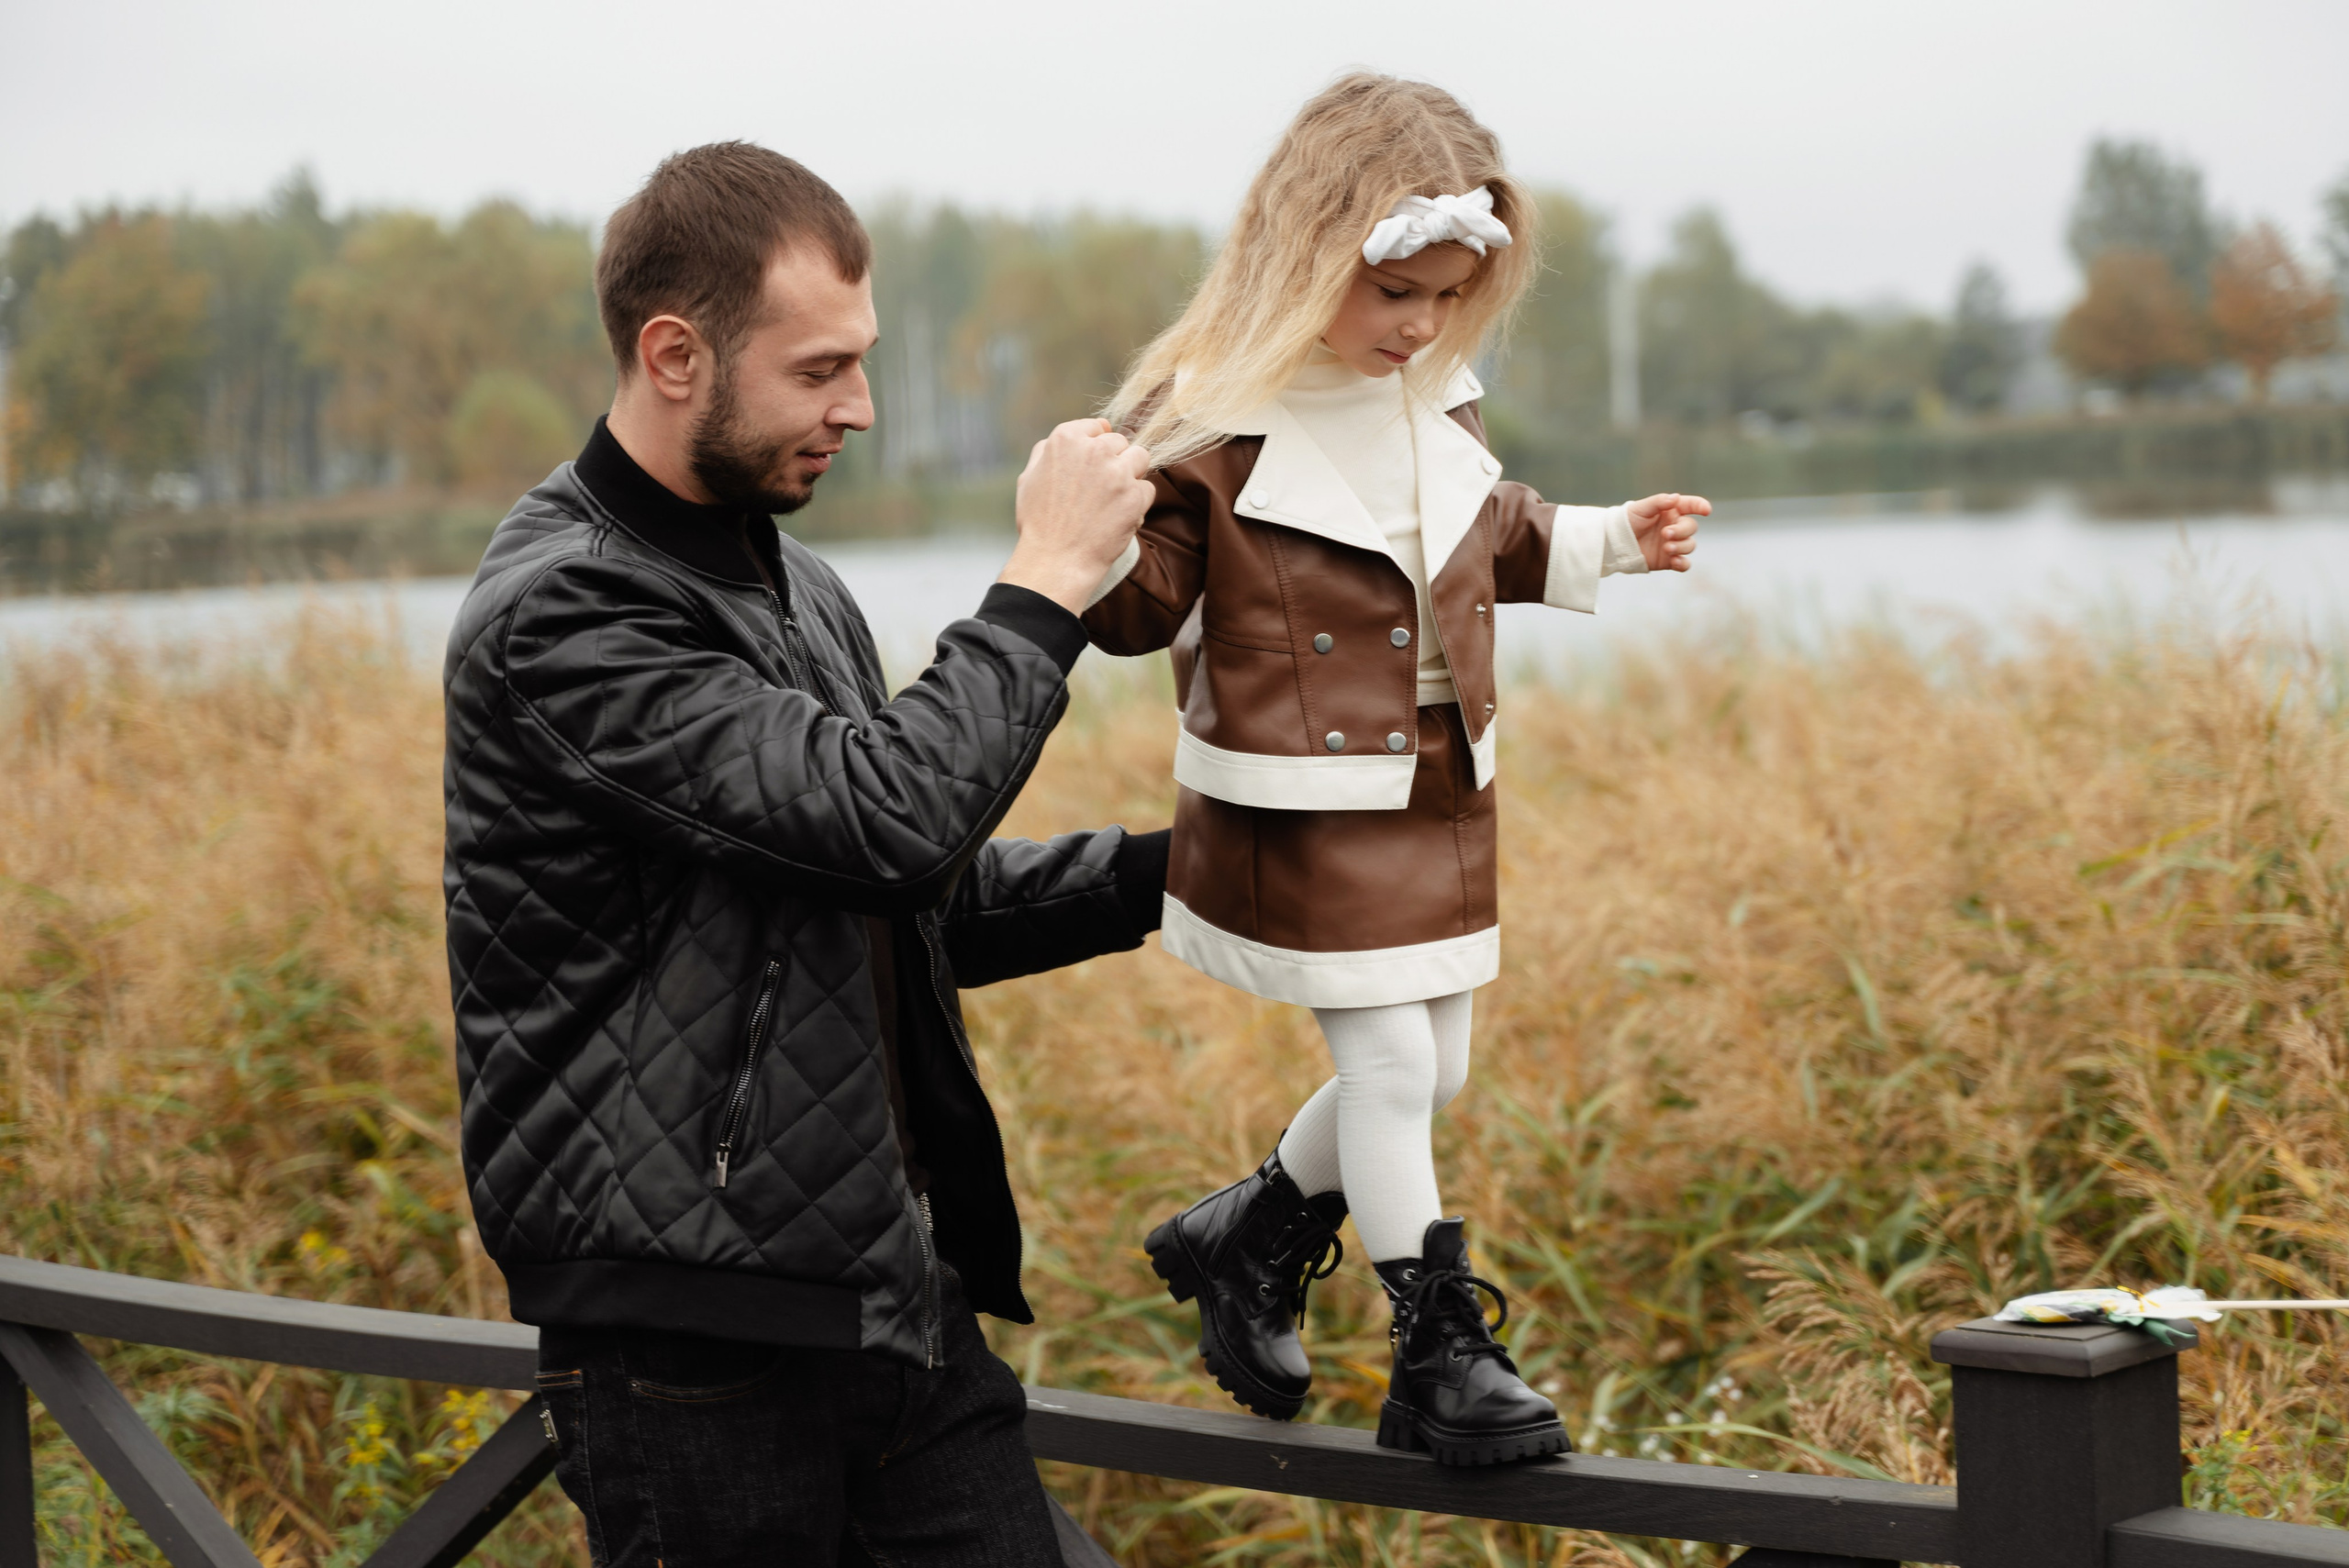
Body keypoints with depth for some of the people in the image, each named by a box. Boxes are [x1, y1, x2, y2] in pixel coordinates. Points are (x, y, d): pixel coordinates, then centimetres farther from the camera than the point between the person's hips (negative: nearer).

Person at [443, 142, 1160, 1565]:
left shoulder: (799, 589, 15)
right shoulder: (560, 618, -15)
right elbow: (888, 813, -25)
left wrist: (1153, 873, 12)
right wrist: (1048, 580, -14)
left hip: (902, 1295, 8)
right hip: (697, 1330, -8)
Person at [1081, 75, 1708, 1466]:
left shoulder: (1439, 401, 6)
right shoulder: (1207, 415, -16)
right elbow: (1140, 604, -14)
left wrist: (1608, 541, 15)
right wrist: (1091, 551, -34)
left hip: (1440, 800, 7)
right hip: (1301, 812, -7)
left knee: (1432, 1075, 12)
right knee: (1389, 1065, -6)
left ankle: (1245, 1240, 35)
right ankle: (1439, 1353, 7)